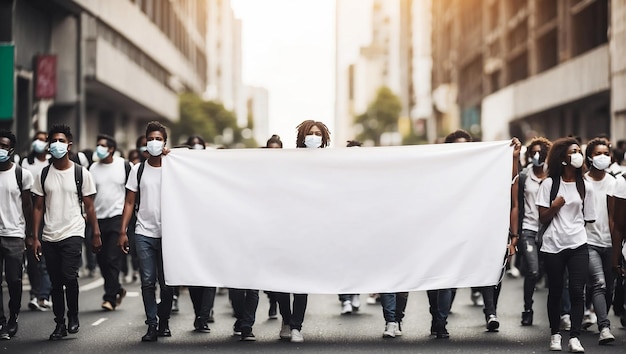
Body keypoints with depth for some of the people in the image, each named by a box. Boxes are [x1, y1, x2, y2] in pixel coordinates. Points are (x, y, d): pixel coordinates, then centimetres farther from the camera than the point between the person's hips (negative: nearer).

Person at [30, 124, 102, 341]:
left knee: (69, 276, -17)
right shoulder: (43, 175, 7)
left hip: (73, 234, -3)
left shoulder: (81, 173, 1)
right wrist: (35, 237, 0)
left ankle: (73, 316, 4)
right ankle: (60, 325, 17)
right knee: (56, 282, 6)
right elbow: (38, 208, 7)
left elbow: (89, 207, 4)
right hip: (49, 237, 3)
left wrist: (96, 235, -1)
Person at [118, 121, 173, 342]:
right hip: (144, 233, 1)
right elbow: (130, 203, 8)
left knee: (166, 282, 1)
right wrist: (123, 232, 0)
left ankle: (164, 321, 18)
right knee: (147, 281, -1)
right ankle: (152, 325, 4)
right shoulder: (138, 170, 8)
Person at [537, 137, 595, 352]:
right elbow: (542, 218, 0)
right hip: (553, 246, -1)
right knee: (555, 291, 8)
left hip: (578, 246, 1)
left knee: (577, 291, -7)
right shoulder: (549, 184, 1)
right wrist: (555, 206, -15)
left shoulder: (585, 187, 6)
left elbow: (589, 219, 12)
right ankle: (555, 334, 20)